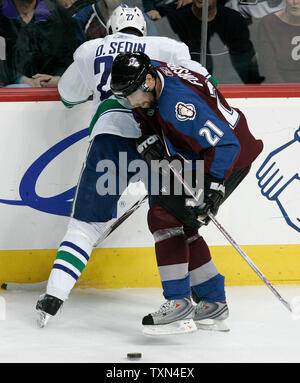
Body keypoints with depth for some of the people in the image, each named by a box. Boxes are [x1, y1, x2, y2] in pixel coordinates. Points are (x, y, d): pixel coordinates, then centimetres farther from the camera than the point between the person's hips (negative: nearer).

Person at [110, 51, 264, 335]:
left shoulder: (178, 101, -33)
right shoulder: (149, 74, -4)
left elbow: (224, 144, -34)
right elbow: (149, 118, 17)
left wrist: (210, 189, -37)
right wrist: (149, 141, -2)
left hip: (232, 158, -10)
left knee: (164, 216, -18)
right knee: (181, 226, 14)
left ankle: (178, 306, -20)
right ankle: (213, 303, 24)